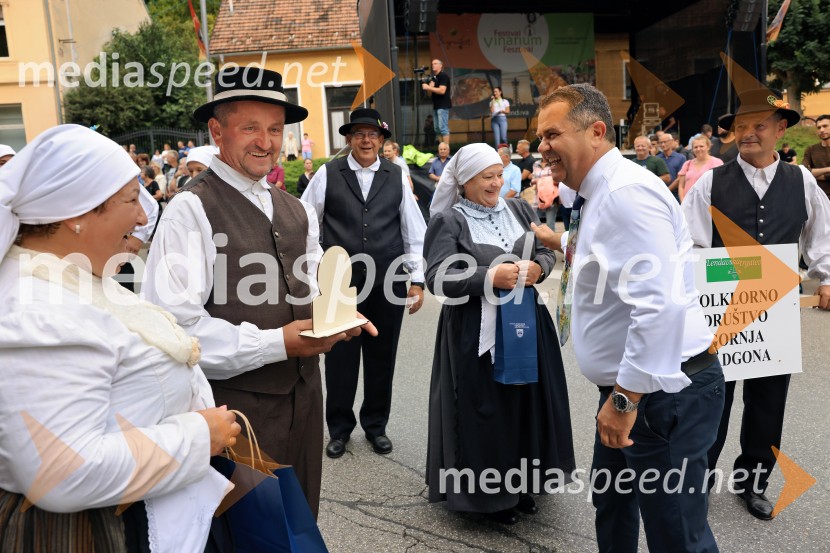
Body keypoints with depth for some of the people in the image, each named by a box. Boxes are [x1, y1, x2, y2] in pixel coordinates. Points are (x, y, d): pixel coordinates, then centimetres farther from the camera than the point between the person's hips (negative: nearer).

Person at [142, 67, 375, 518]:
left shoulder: (297, 211, 10)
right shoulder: (190, 210, -15)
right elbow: (176, 325, -23)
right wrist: (277, 343, -21)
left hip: (303, 393, 7)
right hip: (235, 401, -6)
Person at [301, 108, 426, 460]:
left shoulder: (397, 177, 6)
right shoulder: (328, 174, 1)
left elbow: (414, 230, 7)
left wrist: (417, 279, 4)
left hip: (388, 281, 2)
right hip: (339, 282, -1)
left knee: (382, 357, 11)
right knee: (340, 357, 8)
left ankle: (376, 425, 31)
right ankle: (339, 428, 28)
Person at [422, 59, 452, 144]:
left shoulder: (443, 76, -7)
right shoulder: (433, 78, 18)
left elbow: (442, 90, -19)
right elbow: (430, 92, 15)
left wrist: (428, 87, -15)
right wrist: (429, 87, -6)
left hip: (443, 106, -9)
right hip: (436, 106, 9)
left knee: (443, 128, -13)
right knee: (437, 129, 7)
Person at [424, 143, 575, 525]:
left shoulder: (519, 209, 9)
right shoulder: (447, 221, -7)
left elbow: (548, 252, 12)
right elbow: (437, 278, -17)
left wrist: (537, 268, -10)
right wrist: (490, 277, -24)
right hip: (477, 331, -5)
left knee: (526, 401, 12)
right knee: (484, 411, 3)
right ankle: (486, 492, 22)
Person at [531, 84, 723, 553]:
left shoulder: (627, 192, -20)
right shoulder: (599, 195, 11)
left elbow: (659, 303, -30)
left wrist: (626, 397, -27)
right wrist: (566, 247, 22)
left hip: (663, 391, -10)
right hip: (629, 387, 10)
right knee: (611, 505, 24)